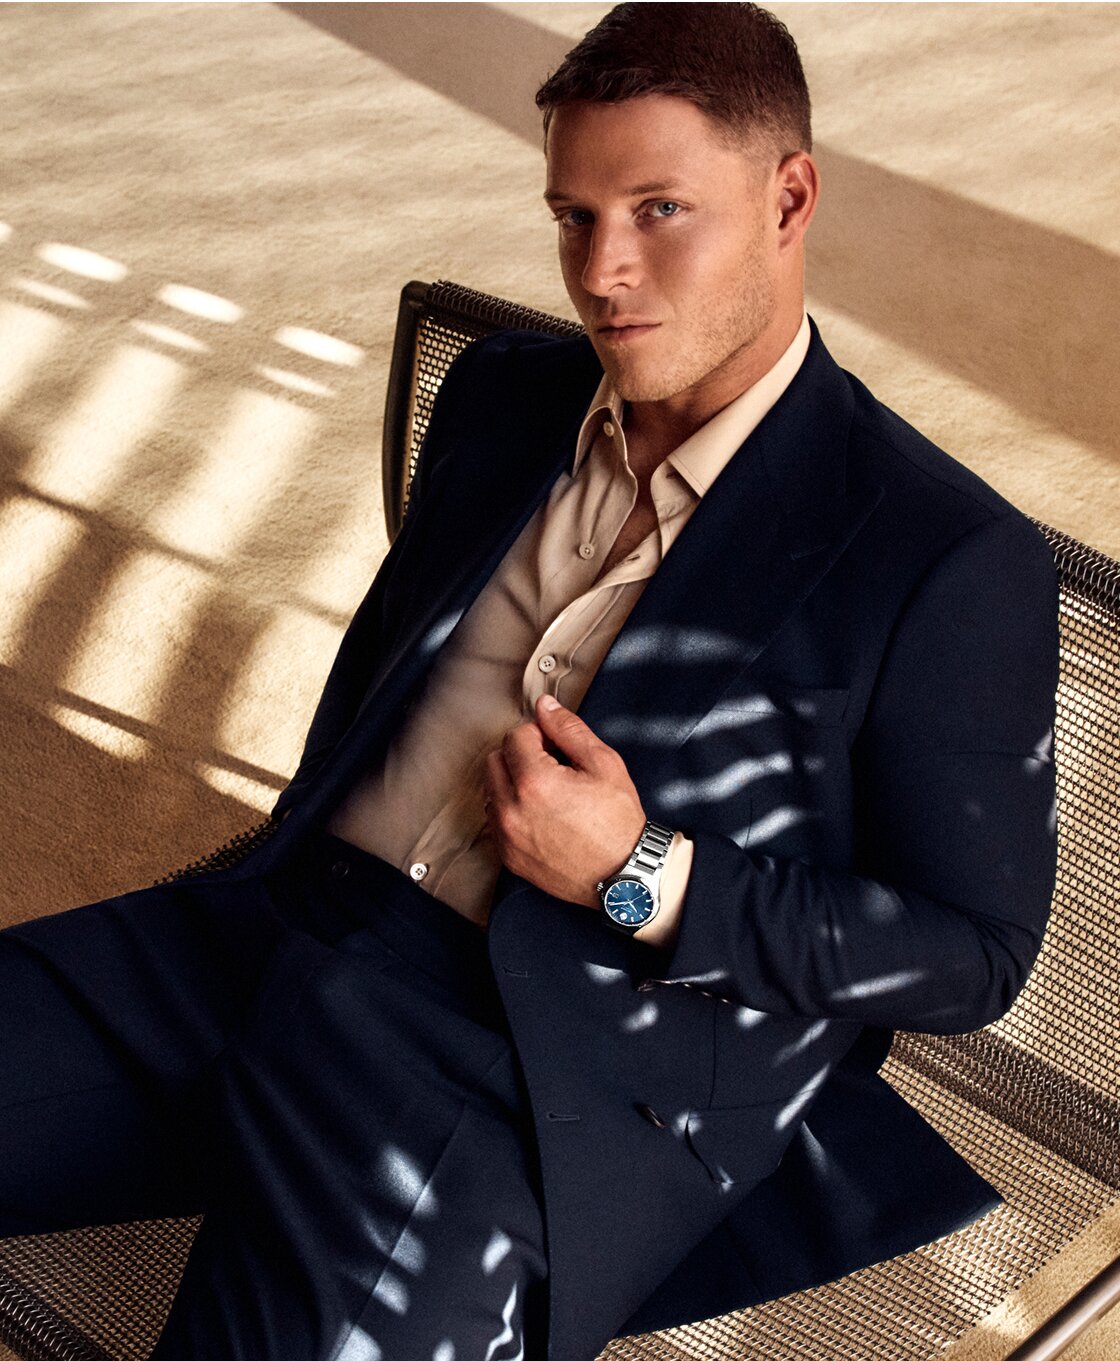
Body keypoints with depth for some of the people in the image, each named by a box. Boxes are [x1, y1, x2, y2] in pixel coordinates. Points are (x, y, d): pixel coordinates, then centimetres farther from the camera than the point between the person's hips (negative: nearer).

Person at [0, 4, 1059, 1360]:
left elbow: (971, 950, -3)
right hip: (273, 934, 6)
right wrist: (290, 865, 12)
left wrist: (641, 879, -14)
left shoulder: (953, 563, -5)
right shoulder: (502, 394, 14)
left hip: (557, 1078, -6)